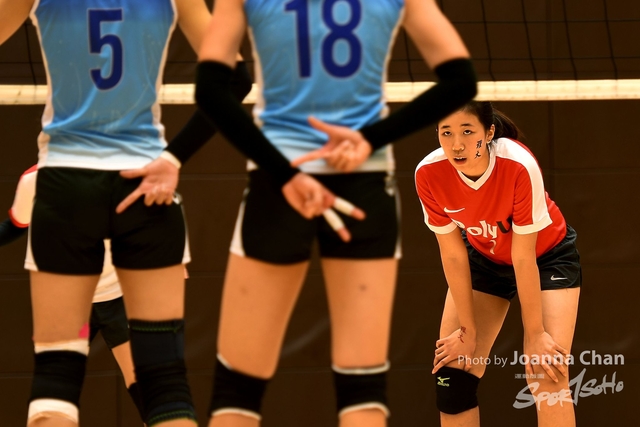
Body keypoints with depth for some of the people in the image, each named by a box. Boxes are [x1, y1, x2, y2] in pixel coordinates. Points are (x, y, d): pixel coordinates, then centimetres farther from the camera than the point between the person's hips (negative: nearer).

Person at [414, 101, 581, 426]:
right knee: (452, 371, -3)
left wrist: (535, 334, -20)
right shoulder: (428, 174, -27)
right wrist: (469, 329, -10)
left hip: (548, 256, -4)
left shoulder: (519, 166, -36)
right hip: (484, 259, 4)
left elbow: (523, 258, -28)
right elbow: (454, 255, -15)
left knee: (546, 376, -18)